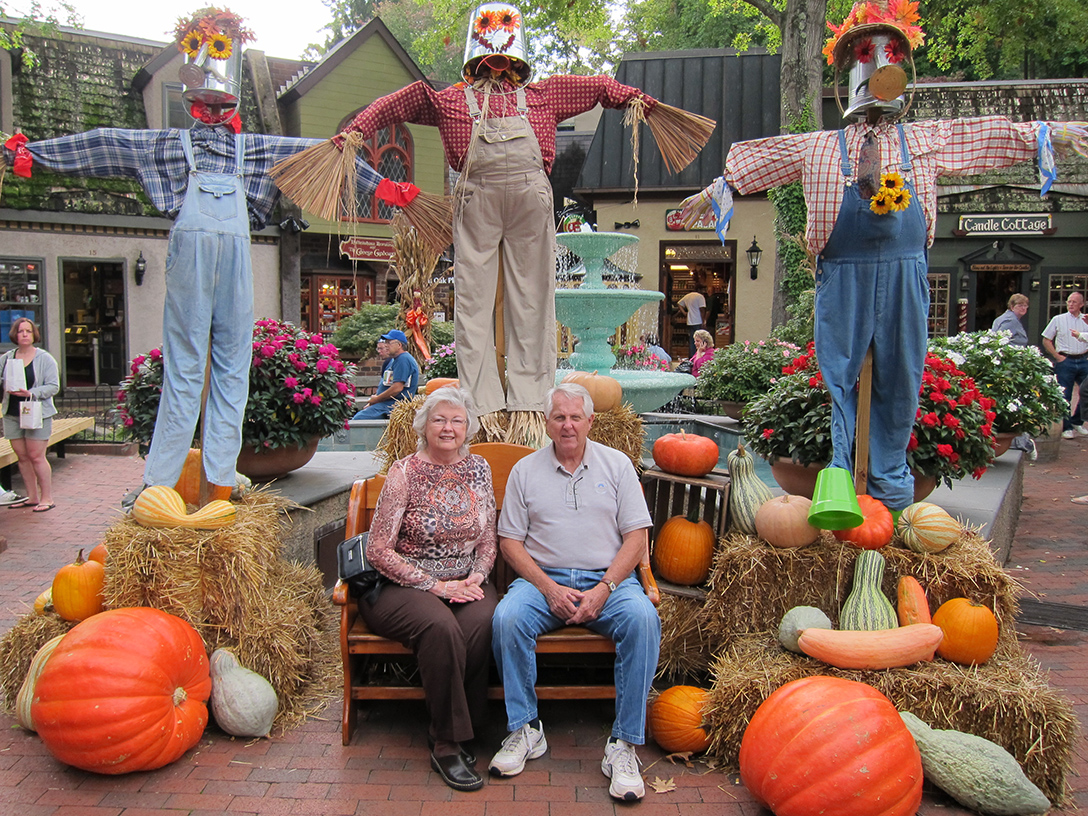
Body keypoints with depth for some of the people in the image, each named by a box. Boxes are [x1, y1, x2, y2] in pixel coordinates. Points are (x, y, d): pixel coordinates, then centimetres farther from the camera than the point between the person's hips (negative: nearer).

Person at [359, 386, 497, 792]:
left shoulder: (478, 469, 9)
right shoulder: (404, 472, -5)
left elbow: (488, 541, 14)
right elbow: (378, 549, -9)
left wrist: (475, 578, -6)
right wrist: (434, 585, -13)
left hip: (465, 581, 4)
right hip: (406, 585, -3)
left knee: (484, 622, -30)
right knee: (441, 626, -35)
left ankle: (454, 733, -11)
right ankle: (447, 745, -19)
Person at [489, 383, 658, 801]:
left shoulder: (617, 464, 8)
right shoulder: (525, 470, 9)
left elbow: (636, 536, 3)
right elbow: (510, 541, 5)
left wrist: (604, 589, -12)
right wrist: (548, 588, -11)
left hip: (608, 579, 0)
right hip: (543, 579, 1)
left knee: (642, 618, -30)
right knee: (506, 618, -29)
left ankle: (624, 743, -20)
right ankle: (525, 729, -10)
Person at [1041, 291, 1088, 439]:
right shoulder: (1058, 320, 3)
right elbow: (1046, 340, 4)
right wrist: (1057, 357, -4)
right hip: (1065, 361, -3)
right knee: (1065, 396, -1)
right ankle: (1067, 428, 8)